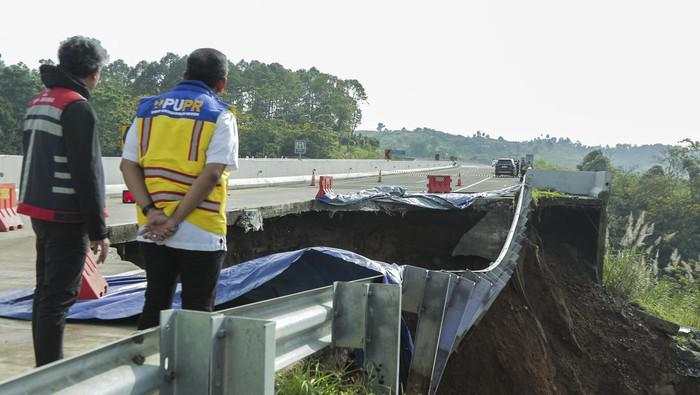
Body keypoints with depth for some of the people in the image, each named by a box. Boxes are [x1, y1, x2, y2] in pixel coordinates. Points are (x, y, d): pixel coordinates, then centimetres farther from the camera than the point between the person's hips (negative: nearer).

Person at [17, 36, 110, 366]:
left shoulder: (37, 103, 15)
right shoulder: (77, 107, -14)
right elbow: (87, 173, -18)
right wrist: (98, 231, -14)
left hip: (38, 212, 9)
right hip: (66, 217, -9)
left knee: (45, 291, 15)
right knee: (58, 297, -7)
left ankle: (44, 366, 24)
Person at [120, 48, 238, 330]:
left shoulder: (148, 109, 10)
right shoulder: (219, 115, -5)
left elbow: (128, 165, 2)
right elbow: (212, 173, -16)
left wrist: (151, 211, -8)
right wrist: (175, 219, -15)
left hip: (152, 230, 5)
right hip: (200, 233, -4)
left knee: (155, 305, 16)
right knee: (197, 312, 7)